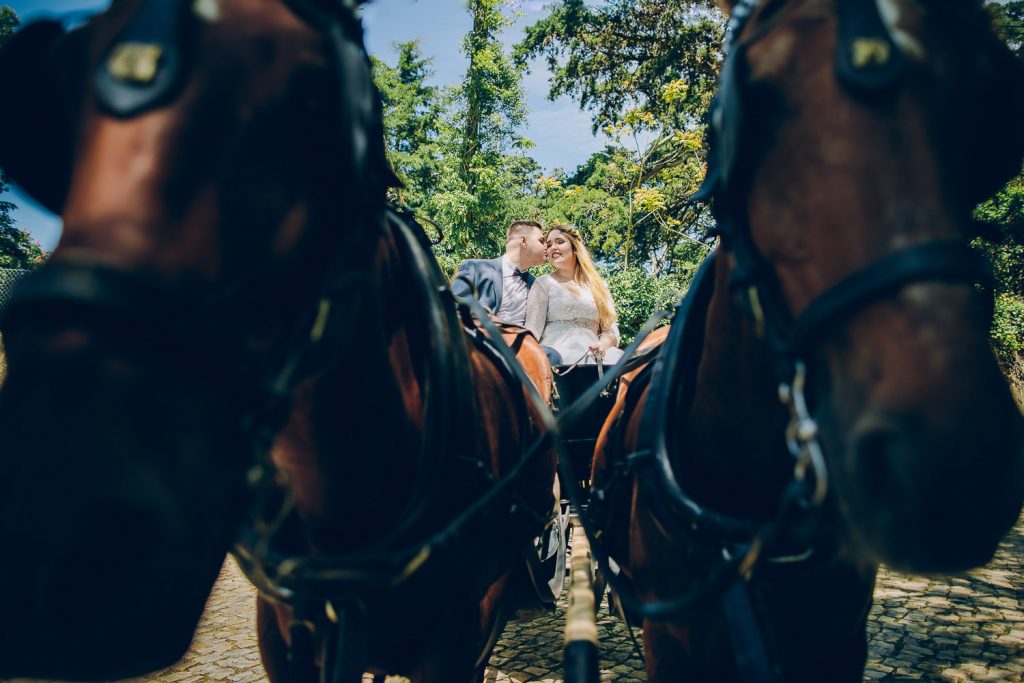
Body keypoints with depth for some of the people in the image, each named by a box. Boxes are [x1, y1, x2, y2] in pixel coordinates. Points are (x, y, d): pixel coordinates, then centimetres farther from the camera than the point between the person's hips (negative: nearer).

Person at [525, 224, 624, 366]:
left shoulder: (598, 285, 18)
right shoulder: (543, 284, 8)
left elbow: (611, 329, 14)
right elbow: (533, 328, -2)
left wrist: (603, 344, -9)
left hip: (591, 356, 3)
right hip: (557, 355, -3)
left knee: (615, 357, -29)